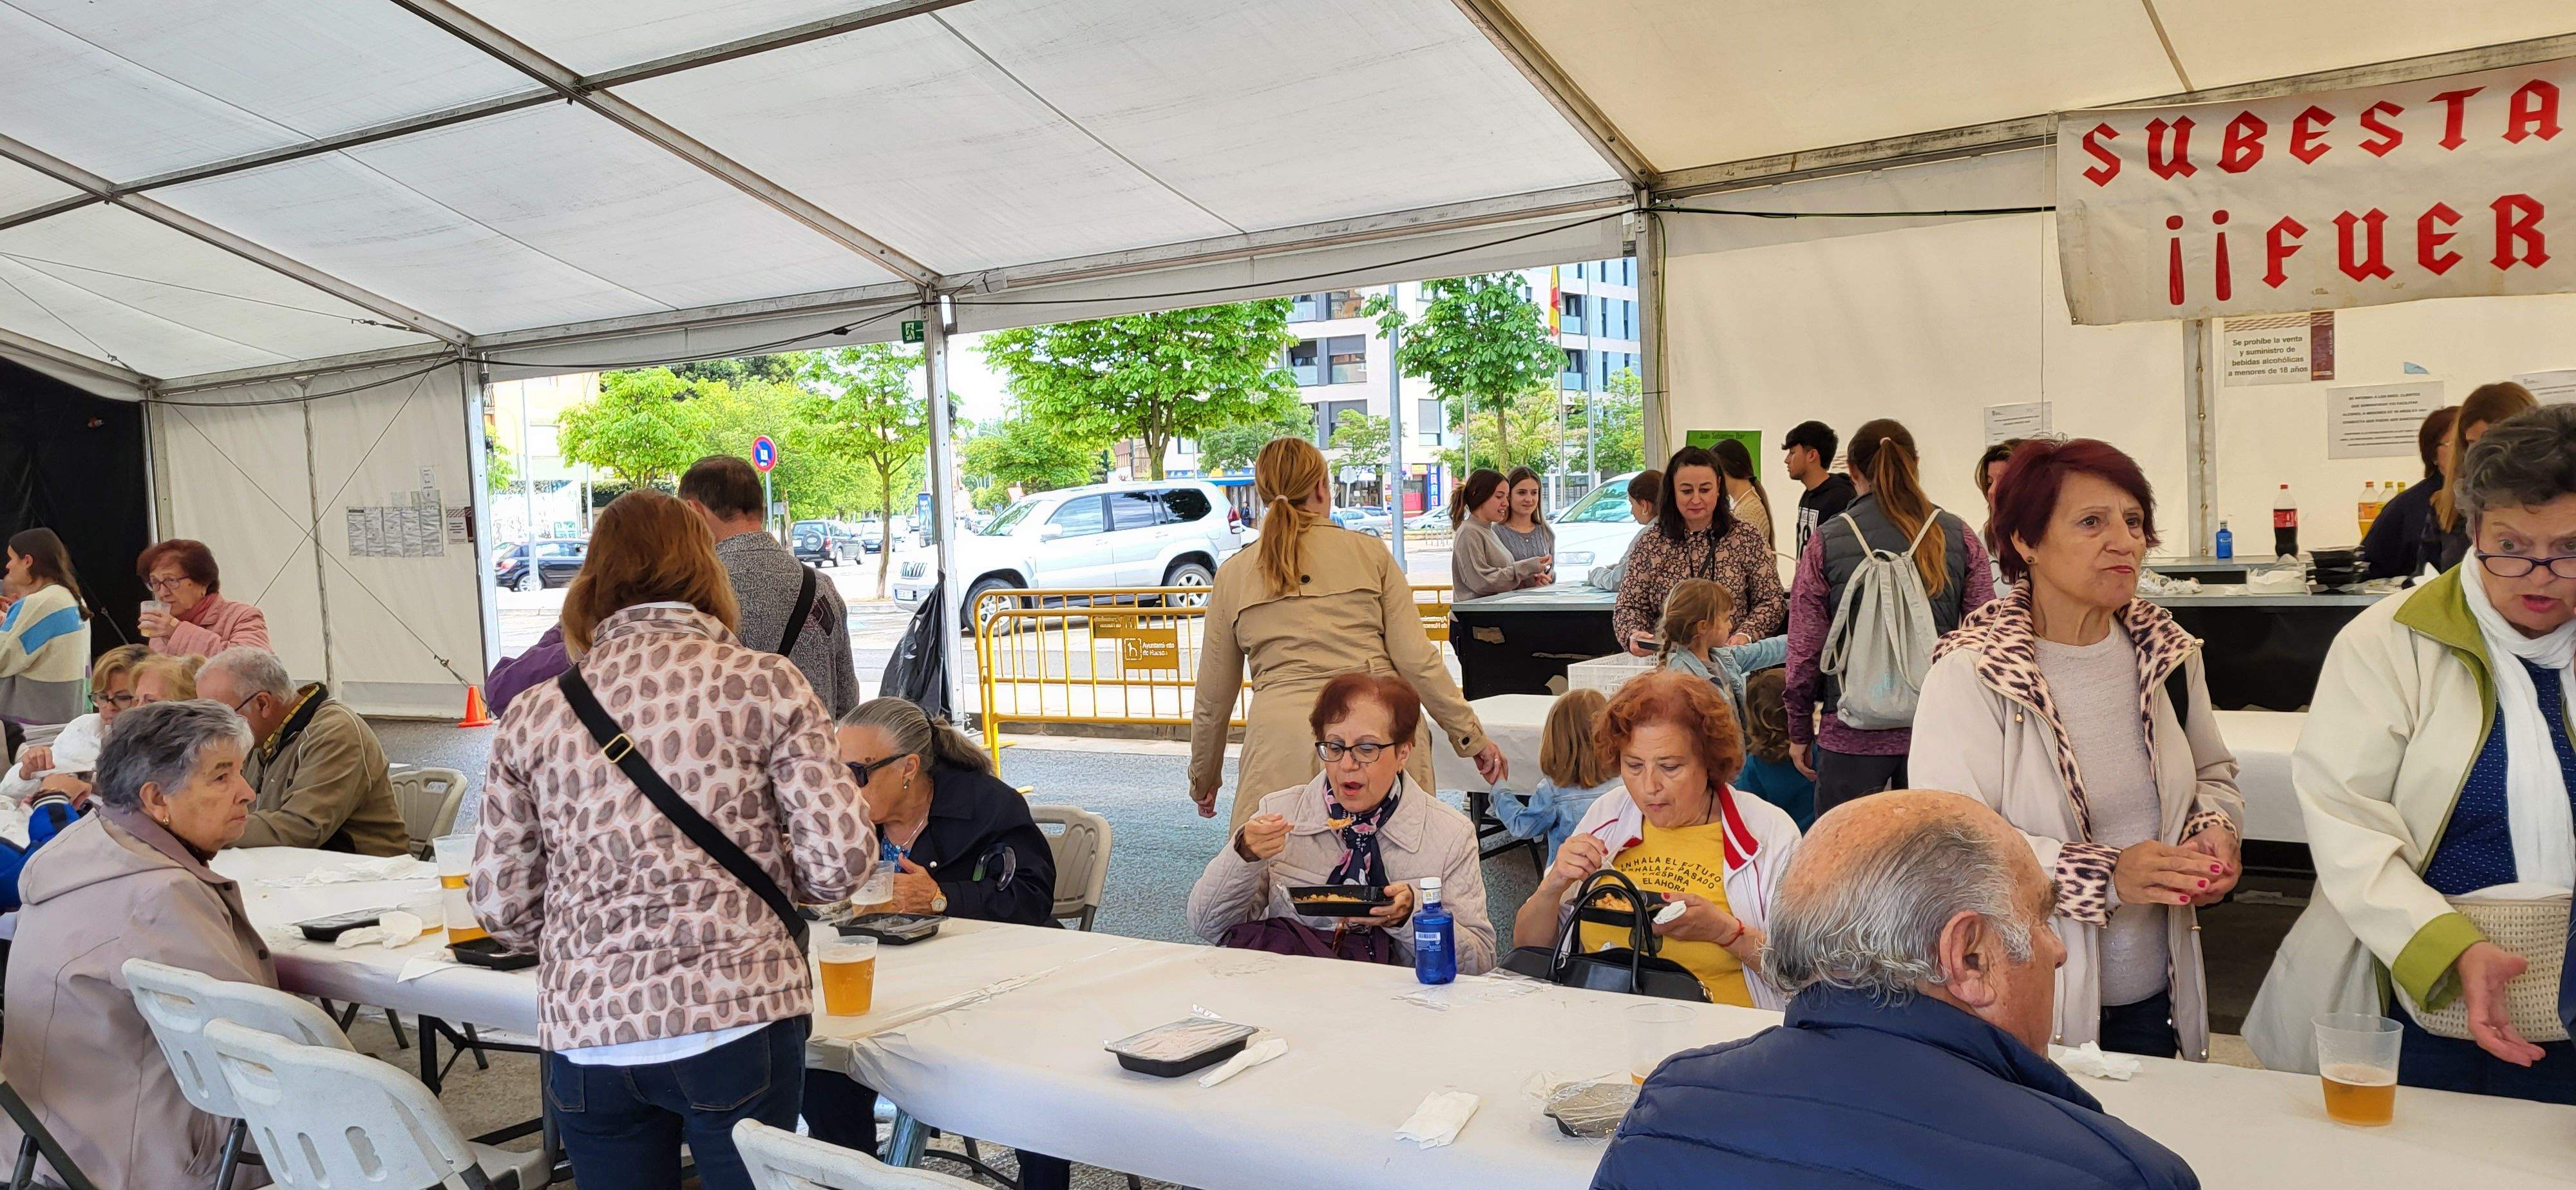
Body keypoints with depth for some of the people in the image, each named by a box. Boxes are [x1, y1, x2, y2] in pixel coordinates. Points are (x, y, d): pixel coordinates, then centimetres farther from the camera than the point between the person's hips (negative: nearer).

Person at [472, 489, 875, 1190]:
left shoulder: (532, 717, 5)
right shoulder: (766, 684, -3)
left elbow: (501, 905, 7)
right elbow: (842, 857, -9)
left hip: (583, 1033, 3)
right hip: (738, 1021, -3)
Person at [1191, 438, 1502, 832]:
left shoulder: (1232, 574, 11)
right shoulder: (1371, 553, 8)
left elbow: (1212, 699, 16)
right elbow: (1417, 661, 3)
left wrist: (1204, 779, 29)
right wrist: (1473, 736, 12)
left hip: (1284, 742, 0)